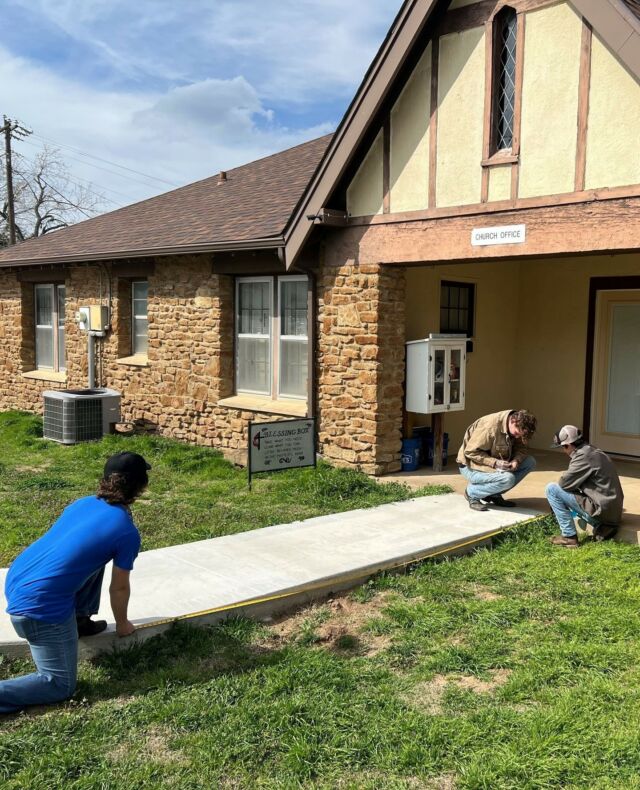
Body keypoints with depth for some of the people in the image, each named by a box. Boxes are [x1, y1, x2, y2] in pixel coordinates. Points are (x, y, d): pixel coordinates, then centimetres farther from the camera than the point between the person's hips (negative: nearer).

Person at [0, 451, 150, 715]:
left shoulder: (83, 503, 12)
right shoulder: (127, 533, -8)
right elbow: (119, 588, 4)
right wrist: (122, 624, 25)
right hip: (40, 604, -8)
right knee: (60, 686, 5)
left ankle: (79, 620, 32)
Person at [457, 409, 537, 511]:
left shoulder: (517, 428, -5)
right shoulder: (490, 426, -29)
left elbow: (520, 448, 5)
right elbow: (470, 452, -25)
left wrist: (516, 460, -17)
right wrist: (494, 463, -32)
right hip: (472, 466, -9)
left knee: (530, 462, -4)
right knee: (508, 479, -32)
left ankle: (494, 494, 1)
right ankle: (472, 493, -7)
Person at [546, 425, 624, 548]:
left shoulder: (583, 456, -17)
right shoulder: (593, 452, 13)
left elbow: (564, 484, -15)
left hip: (600, 510, -9)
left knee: (551, 489, -7)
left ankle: (569, 537, -4)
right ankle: (601, 526, 15)